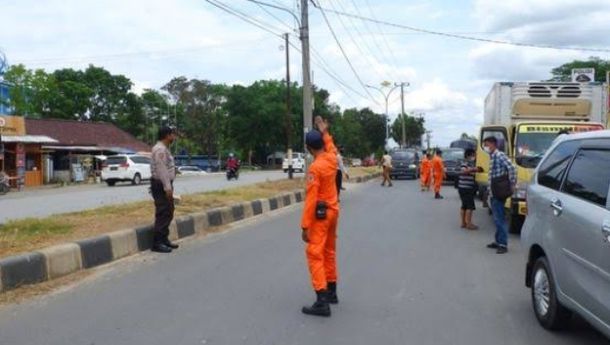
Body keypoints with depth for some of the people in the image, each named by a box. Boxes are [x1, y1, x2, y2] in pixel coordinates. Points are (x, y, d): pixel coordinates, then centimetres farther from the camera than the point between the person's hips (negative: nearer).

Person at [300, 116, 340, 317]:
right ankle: (331, 292, 29)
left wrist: (305, 226, -21)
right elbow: (331, 148, 31)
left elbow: (311, 199, -23)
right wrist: (325, 132, 34)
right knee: (329, 252, 18)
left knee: (315, 254, -9)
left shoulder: (315, 168, -21)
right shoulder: (332, 159, 2)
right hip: (333, 210, 9)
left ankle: (322, 302, -14)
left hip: (320, 214, -9)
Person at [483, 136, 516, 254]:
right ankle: (498, 241, 23)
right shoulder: (492, 157, 16)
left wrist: (512, 183, -18)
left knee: (500, 218, -8)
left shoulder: (499, 155, -13)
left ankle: (503, 244, -5)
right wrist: (490, 191, 15)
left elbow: (511, 168, -25)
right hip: (493, 193, 10)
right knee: (497, 218, 15)